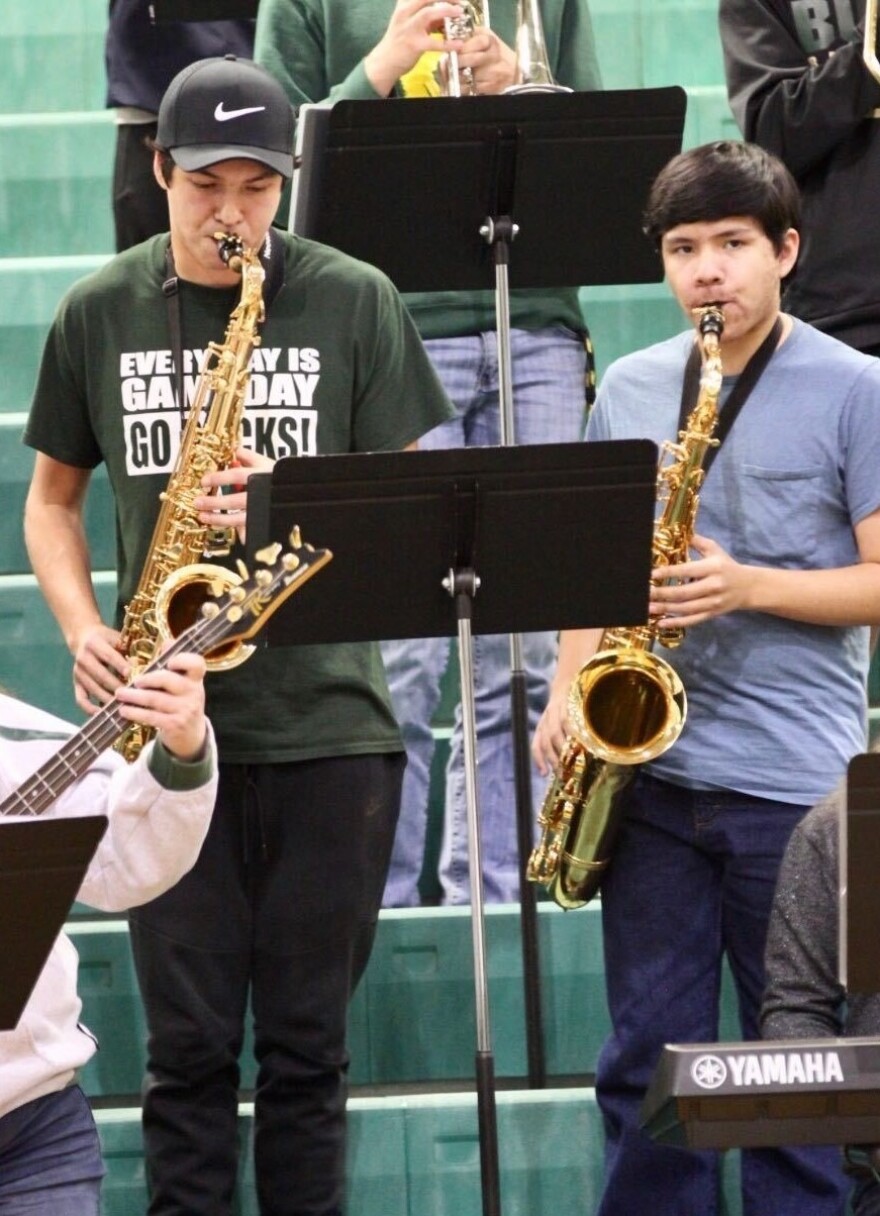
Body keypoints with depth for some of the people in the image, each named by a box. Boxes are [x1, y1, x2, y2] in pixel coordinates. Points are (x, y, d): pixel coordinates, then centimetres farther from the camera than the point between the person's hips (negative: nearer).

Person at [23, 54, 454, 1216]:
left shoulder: (353, 302, 1)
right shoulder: (101, 313, 6)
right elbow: (51, 498, 16)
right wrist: (83, 629, -1)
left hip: (327, 717, -1)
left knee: (307, 1039, 4)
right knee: (189, 1041, 2)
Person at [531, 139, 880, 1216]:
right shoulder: (628, 389, 10)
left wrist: (747, 586, -17)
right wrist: (569, 689, 1)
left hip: (793, 784, -4)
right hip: (648, 765, 4)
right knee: (648, 1061, 6)